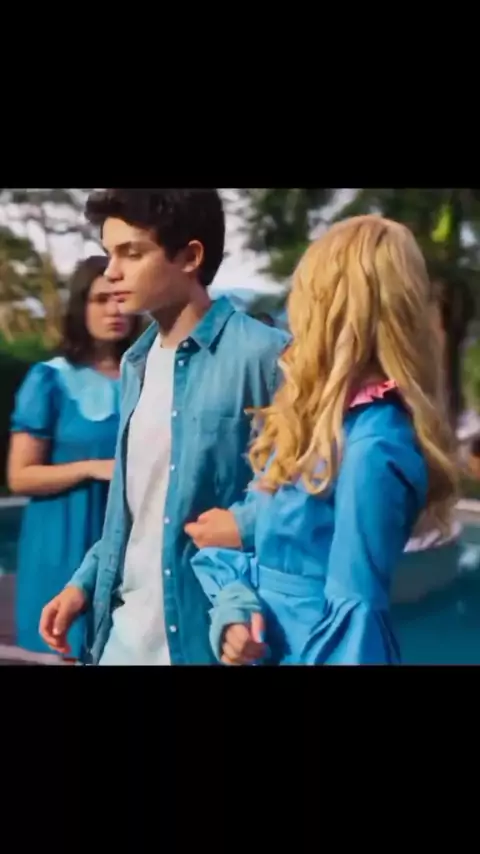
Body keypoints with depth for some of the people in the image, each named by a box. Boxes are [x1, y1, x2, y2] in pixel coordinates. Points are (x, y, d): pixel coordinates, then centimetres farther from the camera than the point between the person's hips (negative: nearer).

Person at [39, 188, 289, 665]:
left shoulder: (264, 354, -15)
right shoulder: (137, 362, 10)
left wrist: (251, 524, -22)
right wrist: (86, 580, 11)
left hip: (215, 629, -7)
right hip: (125, 628, 7)